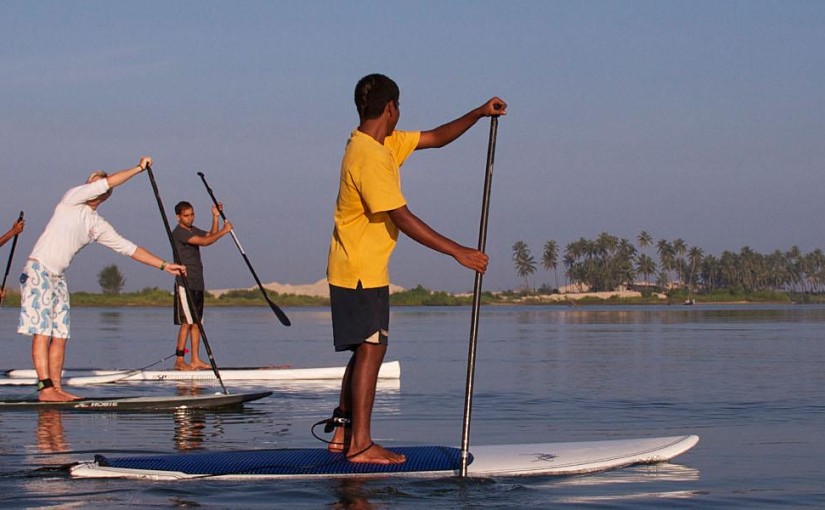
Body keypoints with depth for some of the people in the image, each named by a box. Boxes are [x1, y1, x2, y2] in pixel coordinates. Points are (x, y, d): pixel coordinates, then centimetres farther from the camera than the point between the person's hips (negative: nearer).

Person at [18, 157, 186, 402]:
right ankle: (45, 388, -19)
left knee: (60, 334, 3)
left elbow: (128, 248, 16)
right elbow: (107, 182, -13)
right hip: (37, 270, -8)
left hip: (57, 277, 8)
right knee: (42, 331, -13)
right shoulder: (72, 198, -2)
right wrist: (139, 168, -6)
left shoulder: (99, 226, 15)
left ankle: (56, 388, 5)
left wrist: (164, 265, 13)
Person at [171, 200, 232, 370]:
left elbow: (211, 236, 17)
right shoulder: (178, 232, -12)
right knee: (187, 322, -11)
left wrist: (215, 217, 8)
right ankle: (179, 361, -11)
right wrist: (224, 230, -12)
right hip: (185, 283, -9)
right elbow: (204, 242, -20)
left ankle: (195, 360, 7)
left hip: (197, 283, 9)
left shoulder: (193, 230, 18)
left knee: (196, 322, 6)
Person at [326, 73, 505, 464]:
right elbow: (403, 219, -24)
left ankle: (343, 434, 18)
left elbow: (436, 138, 18)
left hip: (365, 270, 10)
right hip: (359, 271, -10)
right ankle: (360, 444, -6)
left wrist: (479, 114, 3)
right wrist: (458, 252, -23)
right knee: (370, 350, -8)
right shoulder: (370, 156, -21)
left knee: (366, 350, 14)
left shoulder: (386, 145, 9)